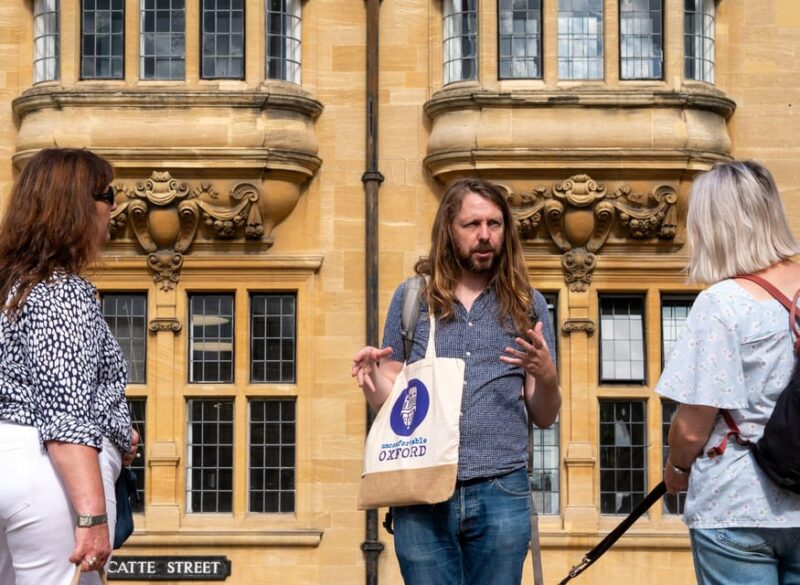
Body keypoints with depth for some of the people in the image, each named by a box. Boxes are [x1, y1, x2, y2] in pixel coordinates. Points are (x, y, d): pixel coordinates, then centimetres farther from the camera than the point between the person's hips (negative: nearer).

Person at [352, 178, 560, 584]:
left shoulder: (527, 304, 10)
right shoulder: (411, 297, 9)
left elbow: (544, 417, 10)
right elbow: (390, 401, 11)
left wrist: (546, 377, -11)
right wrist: (370, 376, -11)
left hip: (502, 493, 0)